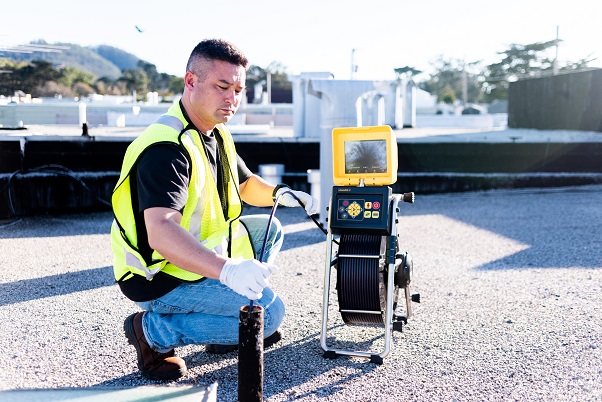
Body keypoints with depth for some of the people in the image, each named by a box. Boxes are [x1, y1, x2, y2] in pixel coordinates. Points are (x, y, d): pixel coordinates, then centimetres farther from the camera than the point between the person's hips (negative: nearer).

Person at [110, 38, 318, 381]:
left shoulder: (217, 134, 6)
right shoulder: (166, 147, -26)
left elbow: (245, 184, 20)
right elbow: (161, 232, -39)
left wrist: (279, 194, -2)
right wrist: (226, 270, -52)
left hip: (201, 255, 10)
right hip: (160, 277, -10)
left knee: (269, 230, 16)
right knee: (268, 311, -17)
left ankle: (229, 325, 15)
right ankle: (153, 331, -6)